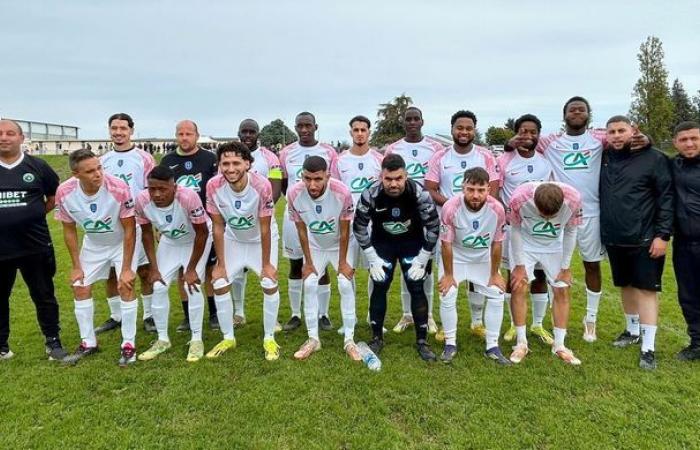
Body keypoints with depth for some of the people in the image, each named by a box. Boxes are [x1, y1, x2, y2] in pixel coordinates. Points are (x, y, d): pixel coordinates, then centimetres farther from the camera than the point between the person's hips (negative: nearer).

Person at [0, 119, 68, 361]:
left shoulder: (38, 166, 0)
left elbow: (56, 196, 13)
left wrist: (36, 214, 3)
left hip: (35, 246, -1)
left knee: (44, 296, 9)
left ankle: (53, 342, 23)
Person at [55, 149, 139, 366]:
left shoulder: (119, 188, -33)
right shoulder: (64, 193, -23)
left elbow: (129, 230, -23)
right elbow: (69, 230, -6)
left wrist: (126, 268, -22)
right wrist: (76, 266, -4)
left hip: (122, 242, -4)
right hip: (93, 244, 4)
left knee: (126, 287, -14)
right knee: (80, 288, 5)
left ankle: (129, 345, 1)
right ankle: (88, 343, 23)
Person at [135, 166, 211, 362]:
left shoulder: (188, 197, -39)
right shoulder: (142, 200, -27)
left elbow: (202, 233, -24)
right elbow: (146, 233, -8)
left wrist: (191, 269, -19)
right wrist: (154, 268, -7)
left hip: (197, 240, -4)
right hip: (169, 241, 4)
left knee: (192, 286, -14)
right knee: (159, 287, 0)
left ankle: (196, 339, 3)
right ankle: (162, 339, 18)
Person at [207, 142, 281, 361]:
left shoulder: (262, 186, -34)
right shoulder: (213, 186, -26)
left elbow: (265, 228, -23)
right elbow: (218, 227, -16)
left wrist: (266, 264, -15)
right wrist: (220, 264, -11)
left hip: (261, 239, -2)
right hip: (233, 239, 3)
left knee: (269, 284, -11)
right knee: (219, 284, -2)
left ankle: (269, 339, 9)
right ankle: (228, 338, 17)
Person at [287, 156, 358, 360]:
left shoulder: (342, 193, -35)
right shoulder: (294, 194, -29)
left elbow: (344, 231, -20)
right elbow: (302, 230, -14)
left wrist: (342, 262, -13)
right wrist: (308, 262, -8)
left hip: (340, 245, -2)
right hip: (315, 246, 2)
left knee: (346, 285, -8)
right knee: (309, 285, -3)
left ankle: (349, 340, 5)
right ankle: (313, 339, 10)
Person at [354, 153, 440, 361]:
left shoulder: (419, 194, -27)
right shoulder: (370, 194, -25)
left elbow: (433, 227, -14)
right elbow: (359, 227, -11)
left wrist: (422, 260, -13)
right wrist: (372, 259, -11)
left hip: (413, 243, 0)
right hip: (382, 243, 1)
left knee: (417, 289, -4)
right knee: (379, 288, -2)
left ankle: (422, 341, 9)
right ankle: (377, 338, 15)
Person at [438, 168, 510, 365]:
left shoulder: (497, 209, -26)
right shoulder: (451, 208, -32)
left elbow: (496, 243, -12)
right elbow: (446, 244, -21)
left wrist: (494, 274, -4)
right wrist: (448, 274, -13)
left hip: (484, 259, 2)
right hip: (455, 257, -2)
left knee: (496, 296, -1)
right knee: (447, 297, -10)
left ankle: (492, 346, 14)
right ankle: (450, 344, 10)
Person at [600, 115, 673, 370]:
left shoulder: (654, 158, -7)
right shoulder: (604, 158, 6)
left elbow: (666, 198, -8)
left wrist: (663, 235, -13)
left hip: (645, 239, -5)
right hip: (613, 239, 5)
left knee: (646, 289, -1)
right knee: (626, 286, 17)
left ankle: (648, 347, 4)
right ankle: (632, 331, 34)